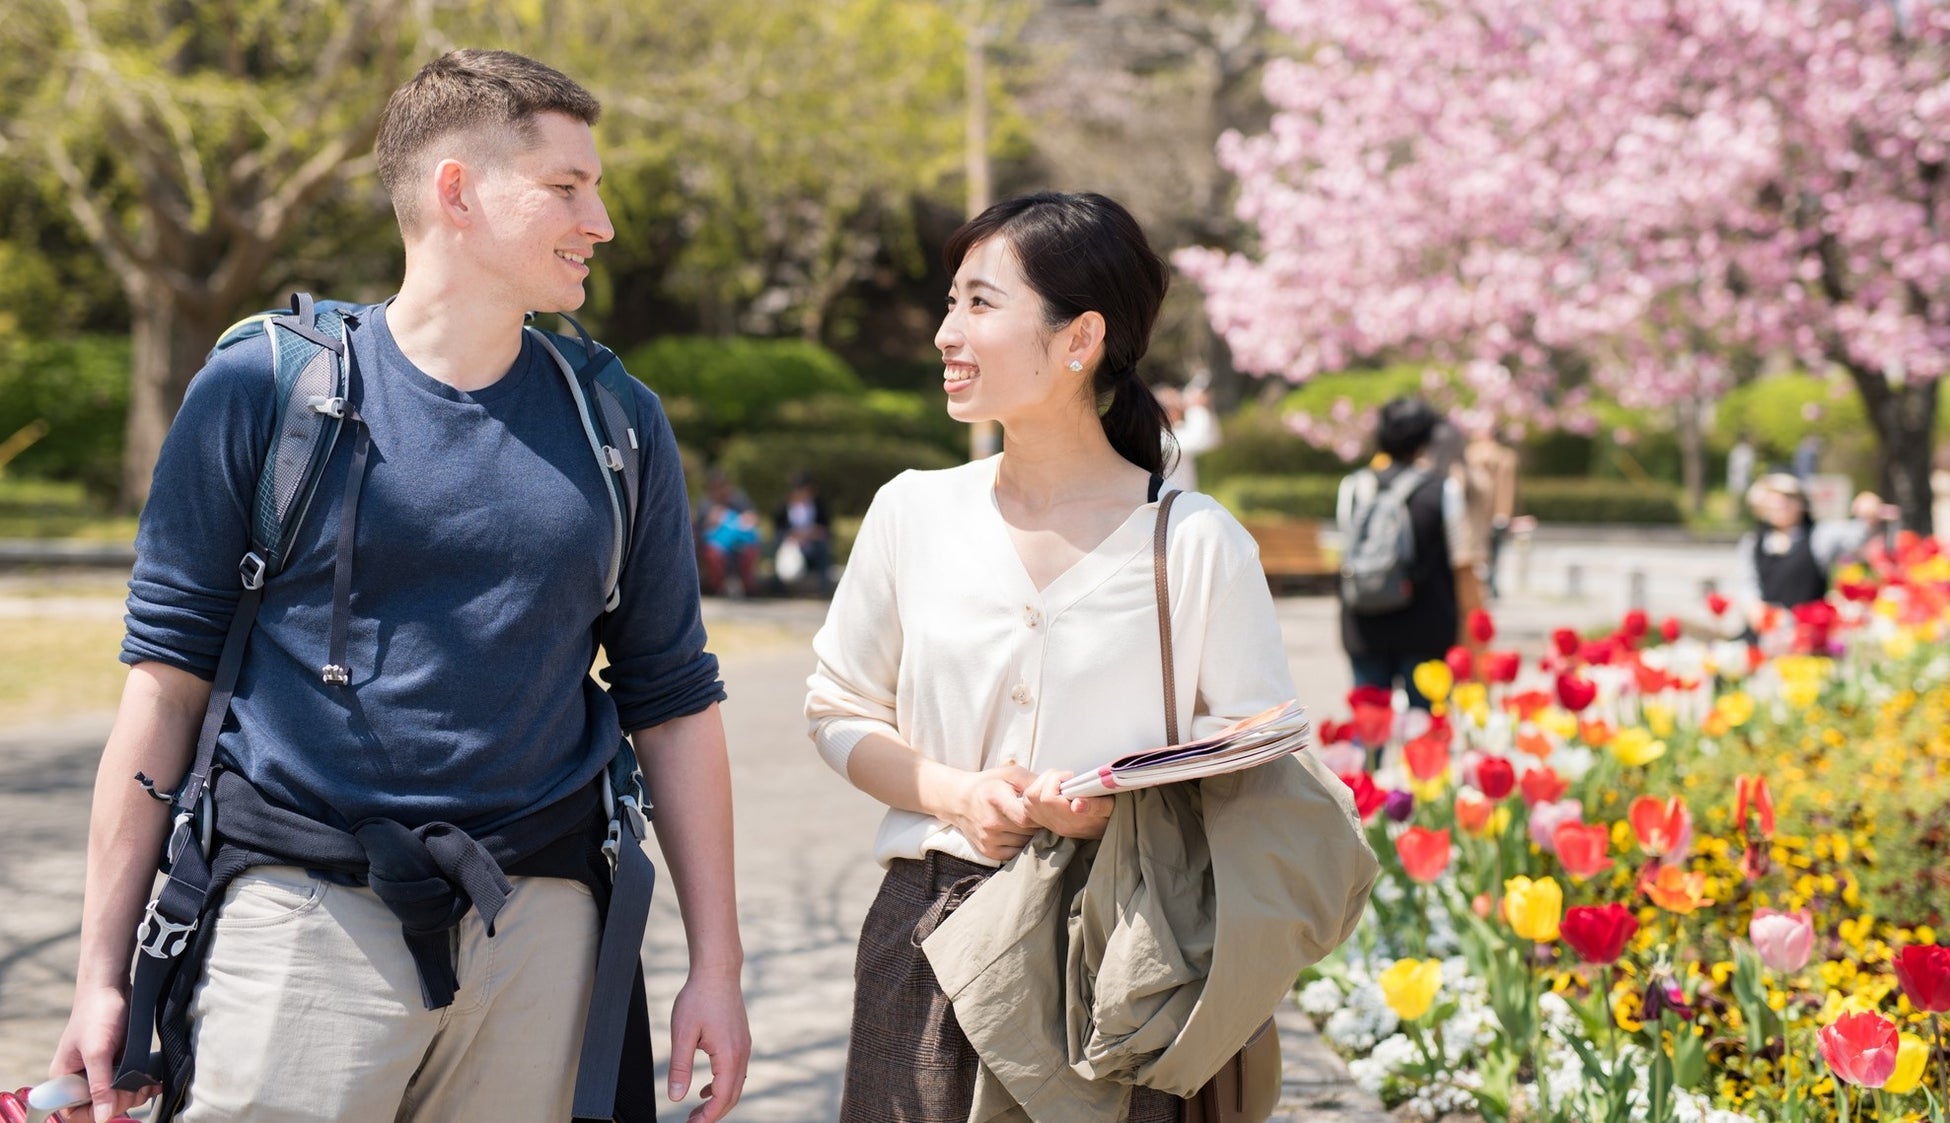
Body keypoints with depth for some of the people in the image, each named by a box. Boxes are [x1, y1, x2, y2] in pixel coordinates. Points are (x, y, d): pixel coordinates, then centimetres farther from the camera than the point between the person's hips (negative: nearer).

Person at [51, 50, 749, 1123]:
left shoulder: (622, 427, 10)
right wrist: (102, 972, -2)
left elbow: (673, 700, 13)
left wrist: (717, 964, 8)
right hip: (305, 913, -3)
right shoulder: (263, 389, 0)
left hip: (537, 928, 3)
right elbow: (167, 674, 1)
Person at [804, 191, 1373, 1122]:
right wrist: (954, 793, -6)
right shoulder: (913, 513, 5)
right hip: (932, 938, 3)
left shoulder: (1196, 542, -4)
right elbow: (839, 711, 12)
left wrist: (1125, 801, -18)